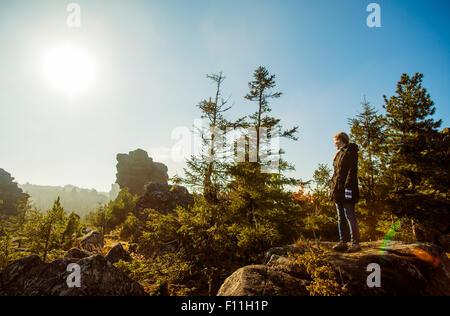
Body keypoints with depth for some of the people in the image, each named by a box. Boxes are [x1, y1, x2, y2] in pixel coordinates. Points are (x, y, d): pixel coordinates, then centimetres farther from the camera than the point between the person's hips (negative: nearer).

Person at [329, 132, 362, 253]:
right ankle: (343, 242, 12)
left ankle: (355, 243, -2)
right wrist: (332, 187, 16)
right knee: (341, 217, 8)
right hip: (338, 190, 9)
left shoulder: (350, 151, -5)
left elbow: (352, 171, -13)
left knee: (350, 216, -7)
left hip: (346, 189, -9)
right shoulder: (339, 153, 21)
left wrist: (348, 187, -21)